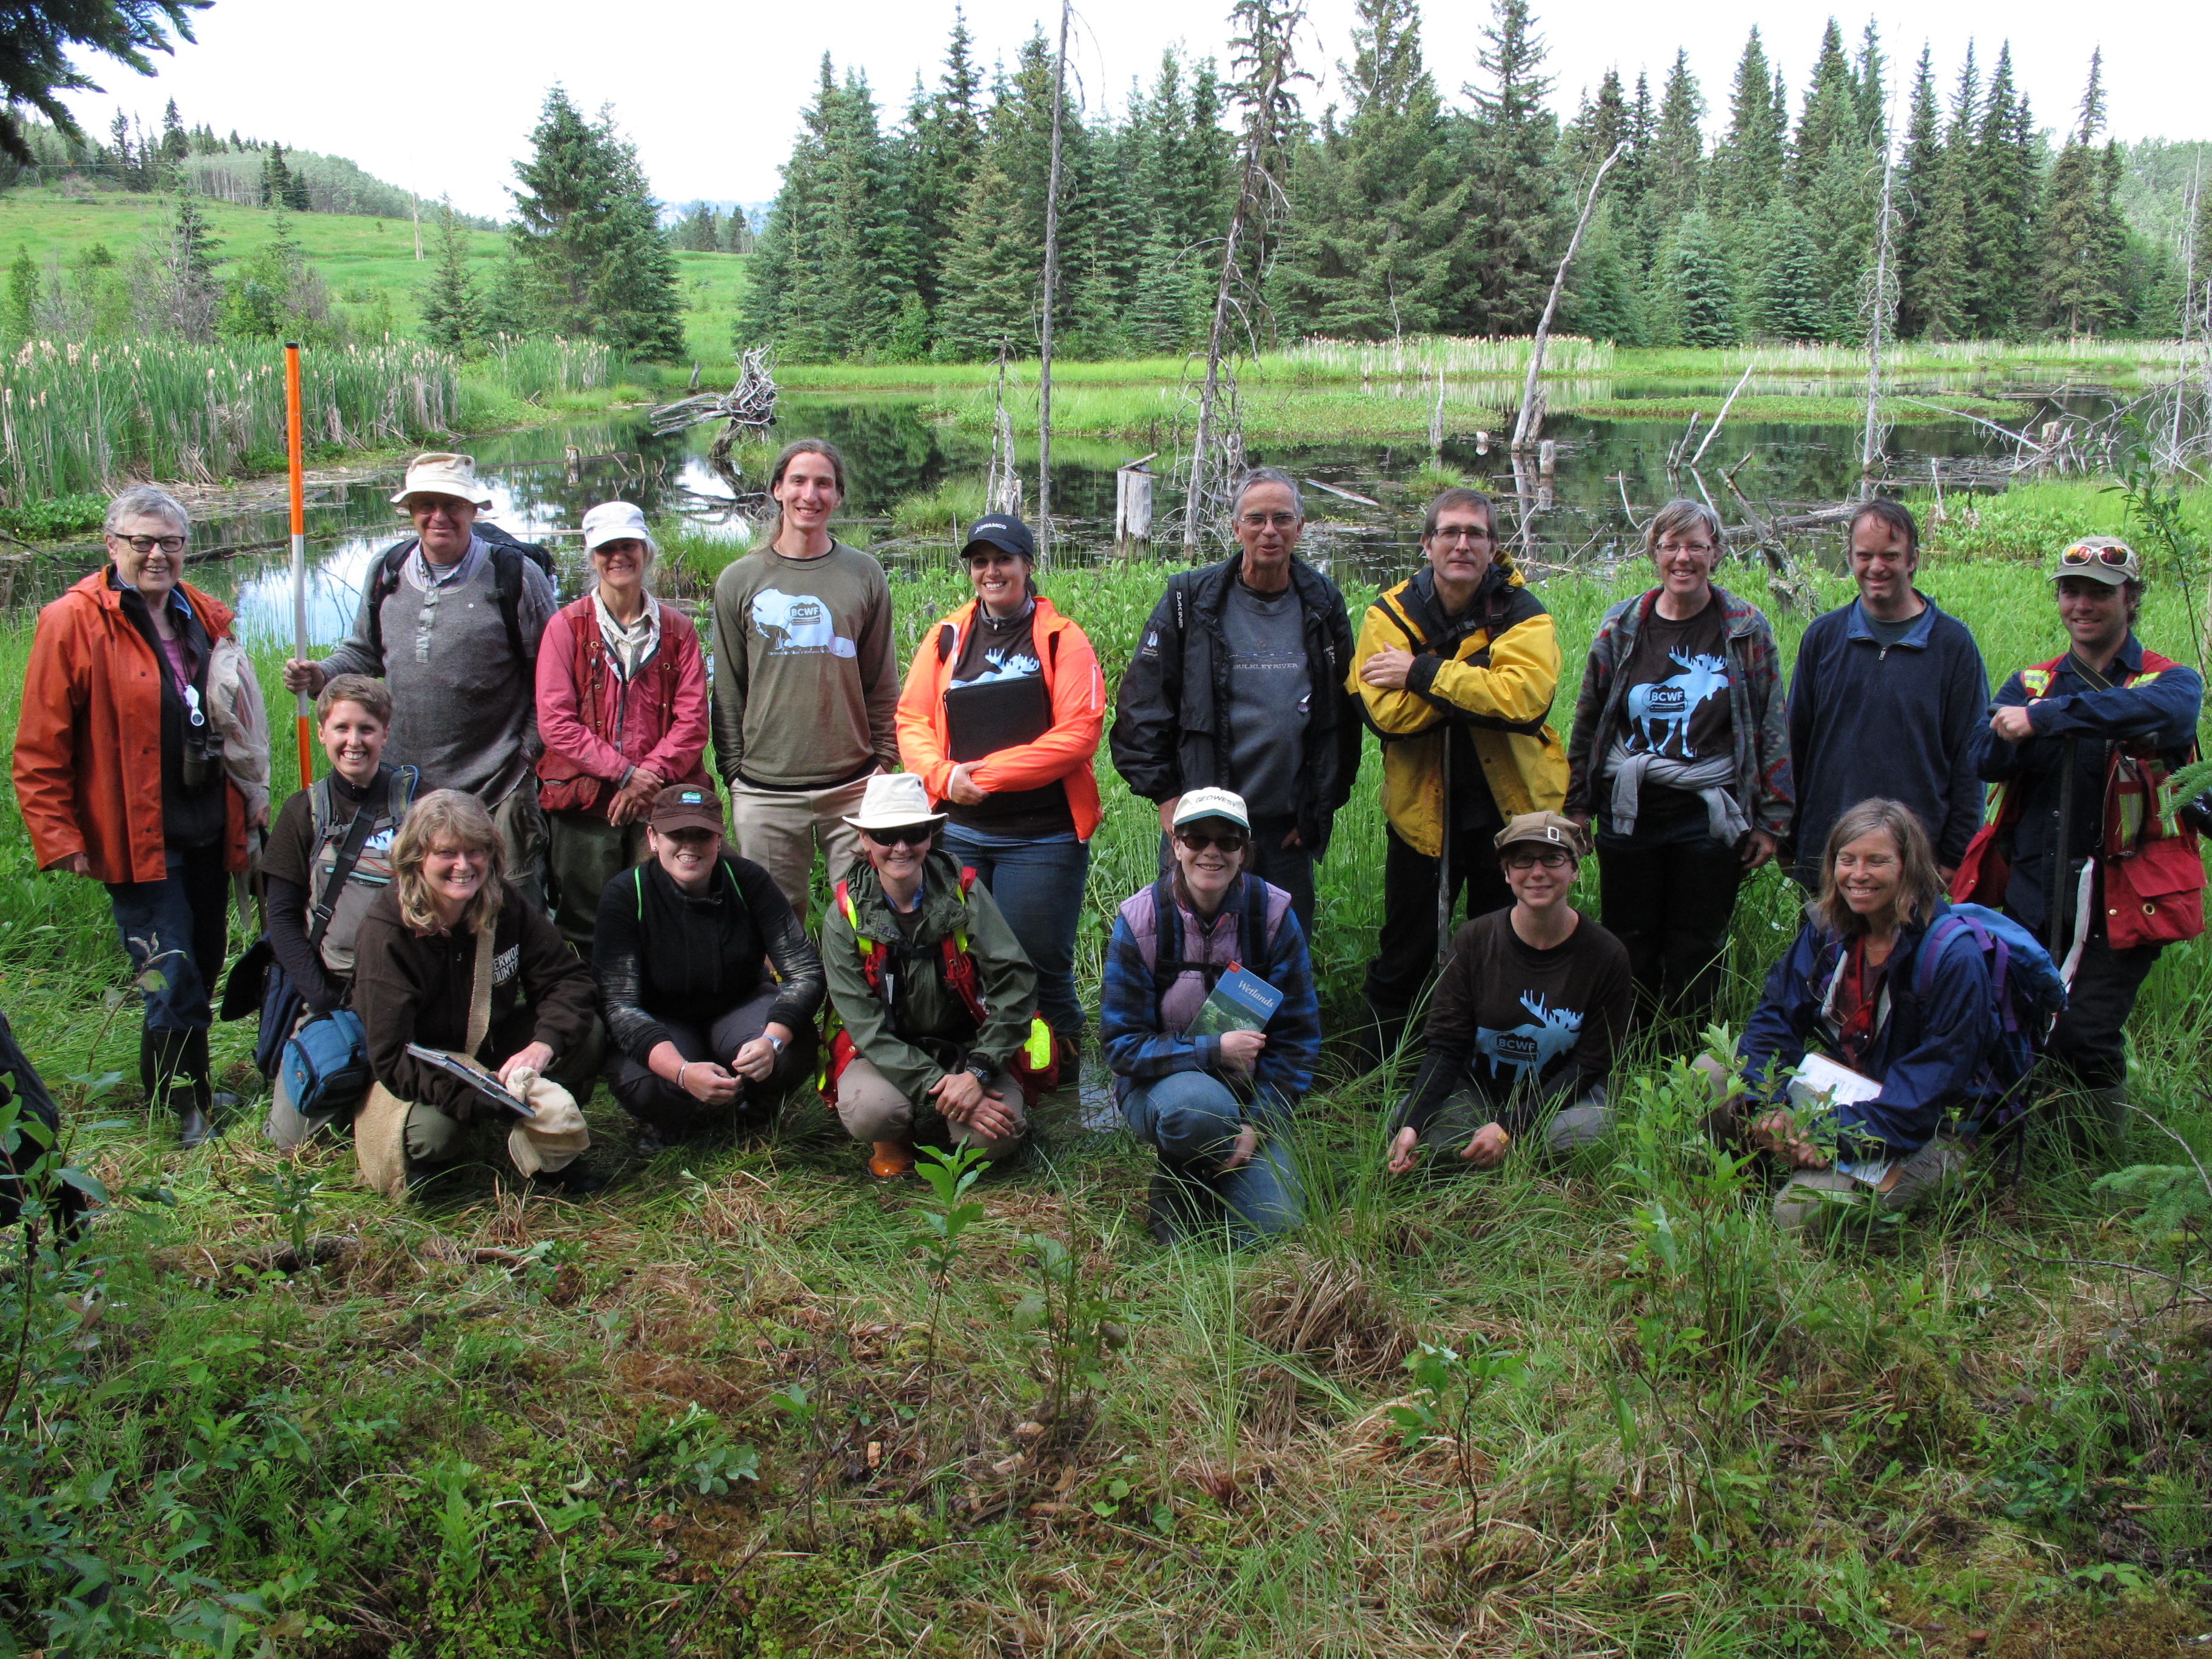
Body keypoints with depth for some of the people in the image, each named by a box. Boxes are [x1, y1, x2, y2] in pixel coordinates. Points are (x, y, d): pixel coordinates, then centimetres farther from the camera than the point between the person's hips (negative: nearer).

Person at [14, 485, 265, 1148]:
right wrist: (61, 839, -12)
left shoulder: (205, 618, 9)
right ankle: (185, 1115, 11)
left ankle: (186, 1089, 33)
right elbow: (38, 751, -9)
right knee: (173, 984, -6)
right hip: (137, 842, -6)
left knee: (204, 972, 15)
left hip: (207, 835, 6)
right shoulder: (73, 623, -9)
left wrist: (250, 809, 18)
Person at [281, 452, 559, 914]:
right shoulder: (386, 574, 9)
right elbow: (364, 653, 23)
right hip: (402, 785, 5)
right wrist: (320, 676, 4)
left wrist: (530, 749, -6)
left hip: (495, 788, -5)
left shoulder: (516, 576, -6)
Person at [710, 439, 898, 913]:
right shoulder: (739, 581, 6)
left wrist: (884, 762, 3)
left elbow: (882, 684, 9)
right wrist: (733, 770, 2)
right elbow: (727, 692, 7)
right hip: (765, 793, 0)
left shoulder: (864, 575, 7)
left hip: (853, 787, 0)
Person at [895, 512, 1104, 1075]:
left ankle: (1060, 1067, 20)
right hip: (959, 833, 4)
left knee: (1039, 965, 0)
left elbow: (1077, 734, -11)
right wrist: (944, 775, -12)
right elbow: (911, 720, 8)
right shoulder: (946, 637, 11)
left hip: (1041, 836, -3)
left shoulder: (1062, 640, -1)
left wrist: (986, 773, -14)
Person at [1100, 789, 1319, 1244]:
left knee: (1272, 1230, -17)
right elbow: (1121, 1044, -11)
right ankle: (1174, 1189, -4)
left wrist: (1257, 1122, -13)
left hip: (1252, 1091, 2)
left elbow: (1297, 1036, -2)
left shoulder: (1274, 913, -7)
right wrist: (1212, 1052, -23)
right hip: (1160, 1085, -2)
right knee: (1200, 1105, -38)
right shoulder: (1140, 919, -12)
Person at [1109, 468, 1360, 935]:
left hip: (1289, 829, 3)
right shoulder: (1190, 600, -2)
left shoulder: (1323, 606, 7)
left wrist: (1323, 805, 7)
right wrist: (1164, 793, -5)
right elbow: (1141, 701, -1)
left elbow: (1344, 714, 11)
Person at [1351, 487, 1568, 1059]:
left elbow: (1527, 695, -27)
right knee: (1404, 953, 12)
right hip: (1421, 811, 0)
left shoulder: (1521, 614, -7)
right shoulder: (1392, 614, -5)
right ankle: (1380, 1071, 33)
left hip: (1511, 808, 0)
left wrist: (1424, 673, -24)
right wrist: (1477, 680, -24)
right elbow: (1384, 711, -20)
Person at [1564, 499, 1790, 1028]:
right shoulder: (1621, 626, 4)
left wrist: (1771, 820, 0)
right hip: (1628, 815, 2)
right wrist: (1577, 805, 9)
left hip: (1709, 818, -1)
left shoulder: (1746, 627, 0)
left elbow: (1773, 726, 2)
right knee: (1629, 945, 9)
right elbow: (1587, 721, 10)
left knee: (1696, 953, 6)